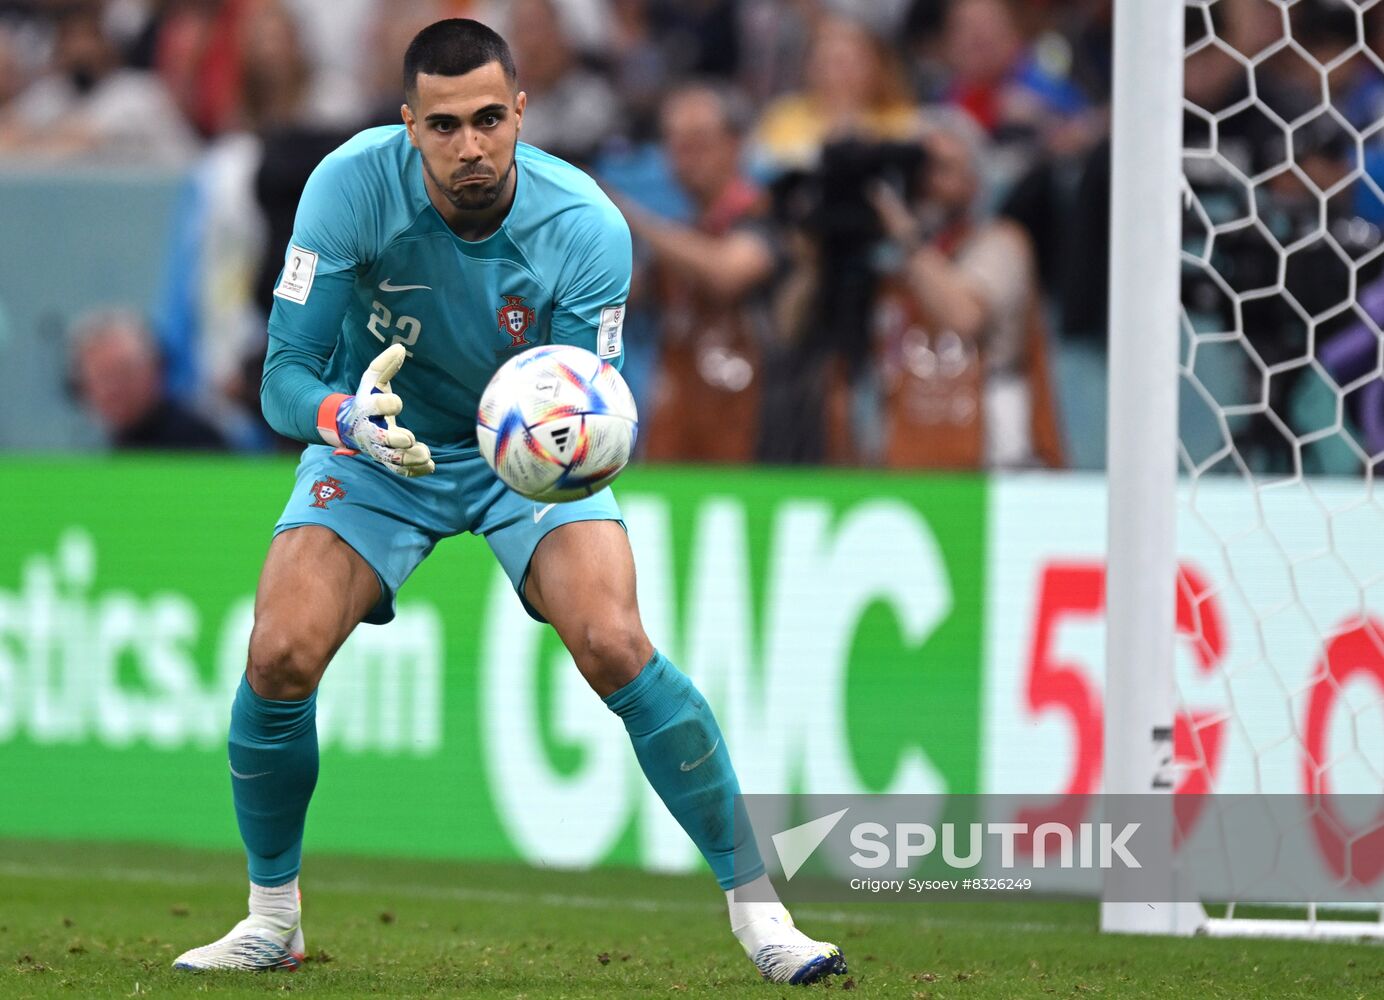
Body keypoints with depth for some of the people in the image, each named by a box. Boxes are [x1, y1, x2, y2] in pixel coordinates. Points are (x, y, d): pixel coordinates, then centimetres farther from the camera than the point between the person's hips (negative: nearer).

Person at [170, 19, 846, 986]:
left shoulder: (586, 226, -25)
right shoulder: (352, 188, -25)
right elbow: (285, 376, -24)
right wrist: (348, 419, -46)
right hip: (377, 443, 1)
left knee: (614, 645, -24)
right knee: (280, 656, -18)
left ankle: (756, 905, -12)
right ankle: (272, 918, 6)